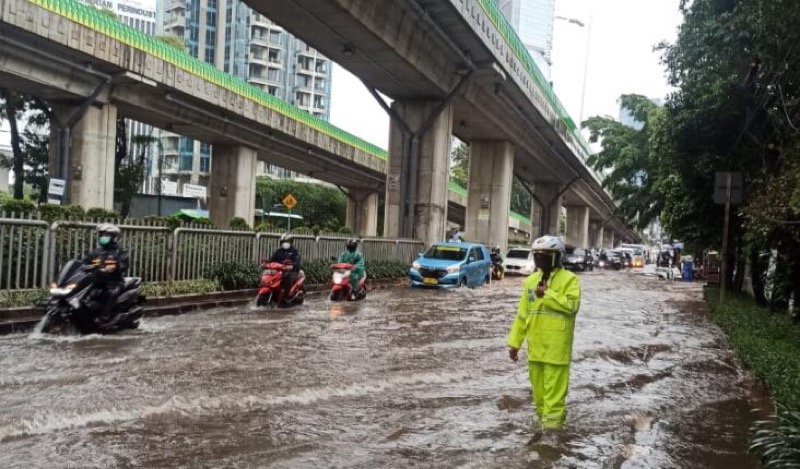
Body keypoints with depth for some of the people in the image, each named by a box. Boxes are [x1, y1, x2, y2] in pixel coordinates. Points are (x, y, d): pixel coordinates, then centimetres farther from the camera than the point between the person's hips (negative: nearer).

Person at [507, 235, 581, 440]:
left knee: (554, 385, -6)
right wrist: (514, 341, 11)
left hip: (557, 345, -6)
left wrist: (547, 294, -18)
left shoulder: (569, 279, -5)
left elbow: (572, 305, -21)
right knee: (538, 384, 15)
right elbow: (522, 313, 13)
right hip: (535, 344, 7)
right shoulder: (531, 280, 12)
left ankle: (552, 424, -1)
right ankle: (545, 417, 28)